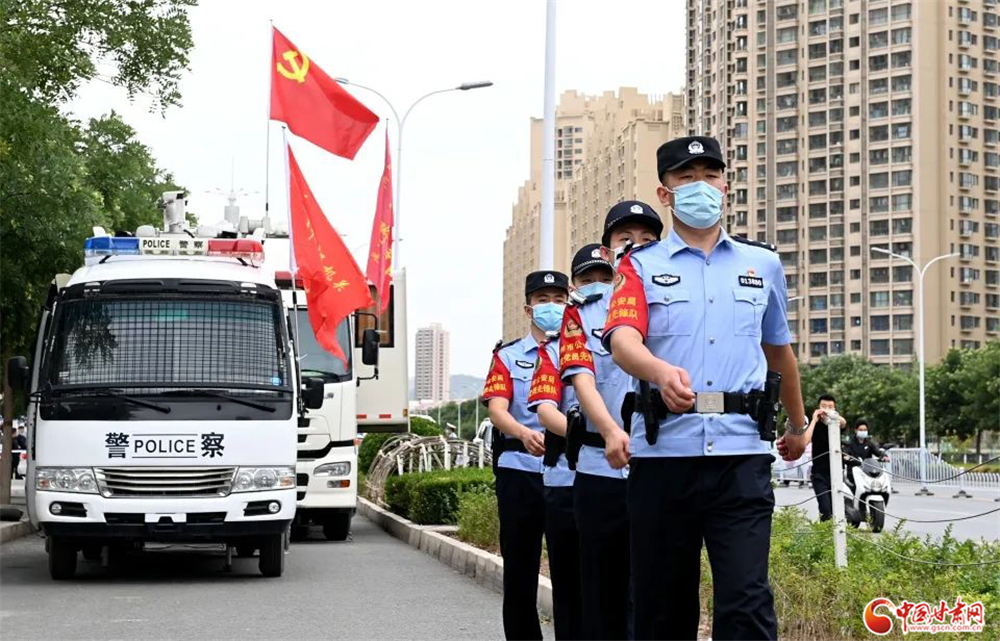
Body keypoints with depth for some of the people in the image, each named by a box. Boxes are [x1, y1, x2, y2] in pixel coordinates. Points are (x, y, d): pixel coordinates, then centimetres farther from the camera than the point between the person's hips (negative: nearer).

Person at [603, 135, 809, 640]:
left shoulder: (763, 264, 16)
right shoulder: (641, 266, 8)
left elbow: (779, 351, 30)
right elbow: (623, 341, -11)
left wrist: (797, 426, 40)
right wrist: (662, 372, -33)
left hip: (741, 452, 1)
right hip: (663, 451, 0)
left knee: (746, 600, -10)